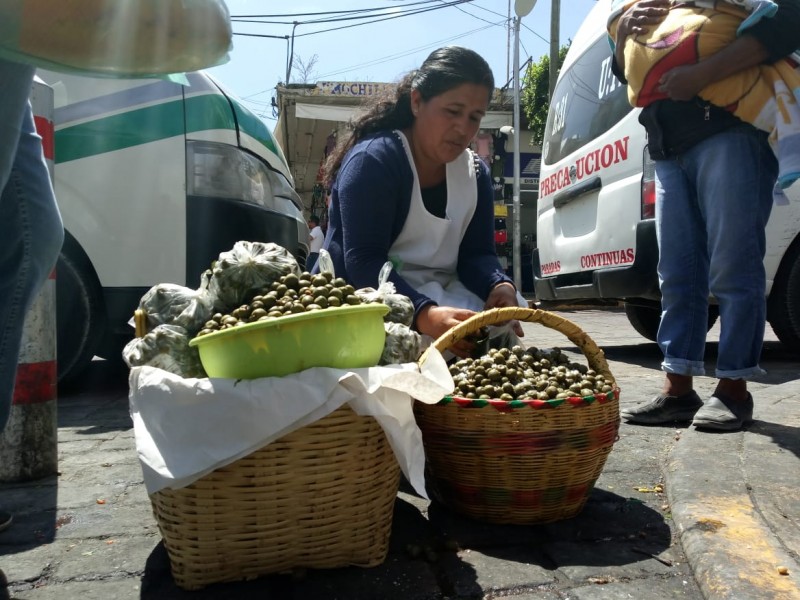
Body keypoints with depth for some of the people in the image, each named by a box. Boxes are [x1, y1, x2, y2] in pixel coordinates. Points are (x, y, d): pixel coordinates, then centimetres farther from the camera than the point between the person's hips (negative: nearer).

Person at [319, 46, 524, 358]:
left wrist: (500, 286, -23)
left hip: (439, 297, 7)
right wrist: (424, 314, -41)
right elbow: (363, 261, -25)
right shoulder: (373, 159, -15)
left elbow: (476, 253, 2)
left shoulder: (476, 173, 8)